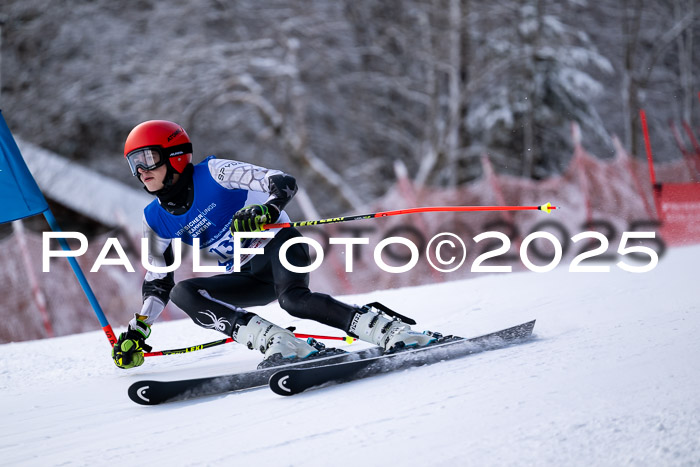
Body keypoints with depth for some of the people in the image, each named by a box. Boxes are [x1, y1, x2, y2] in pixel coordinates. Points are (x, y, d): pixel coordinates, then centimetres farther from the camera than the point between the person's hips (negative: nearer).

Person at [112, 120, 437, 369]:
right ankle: (280, 344, -32)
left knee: (293, 298, -36)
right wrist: (137, 331, 2)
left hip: (279, 244, -6)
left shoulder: (213, 173, -13)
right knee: (181, 293, -19)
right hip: (248, 278, 6)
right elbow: (157, 284, 11)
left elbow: (284, 183, -17)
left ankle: (394, 332, -37)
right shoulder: (155, 219, 2)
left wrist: (267, 212, -37)